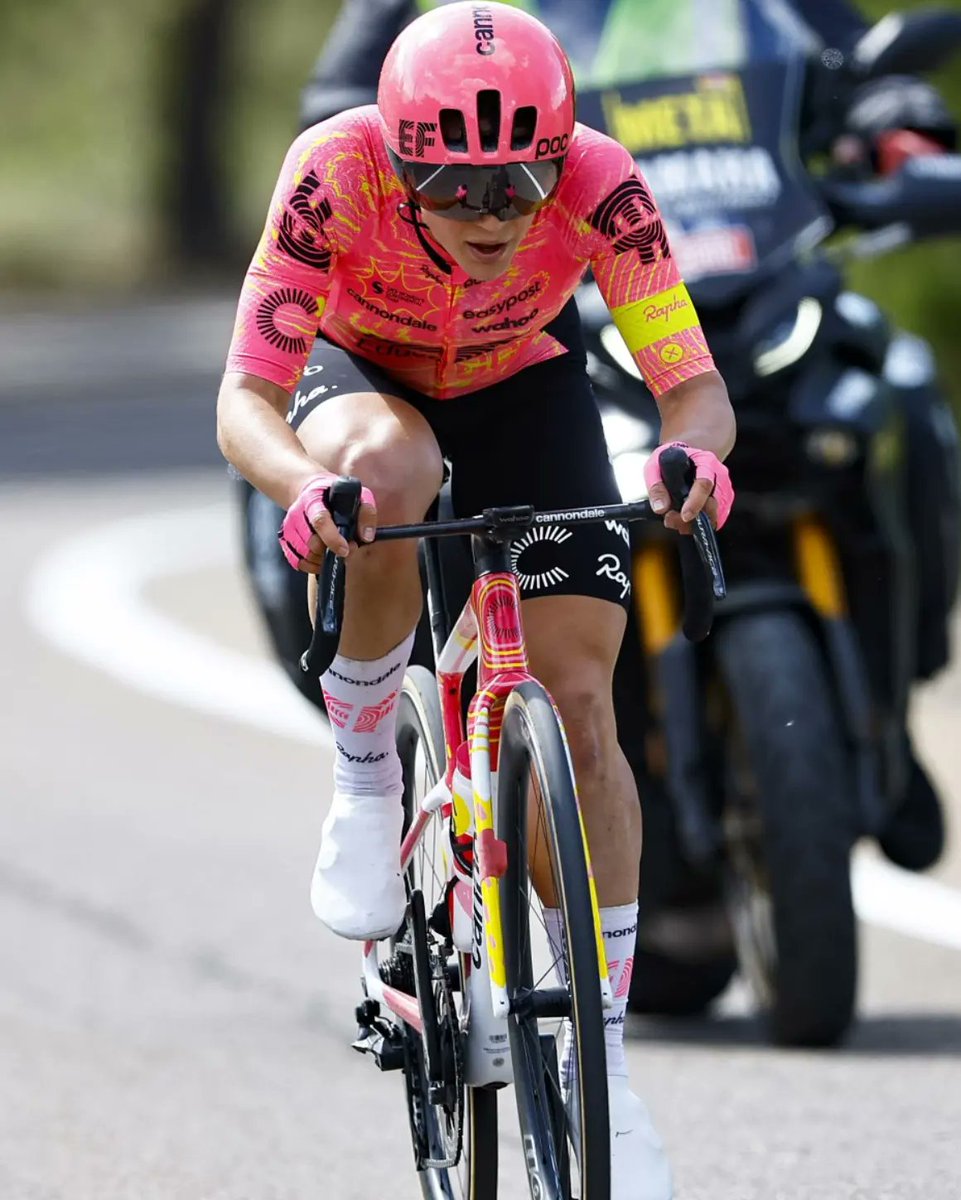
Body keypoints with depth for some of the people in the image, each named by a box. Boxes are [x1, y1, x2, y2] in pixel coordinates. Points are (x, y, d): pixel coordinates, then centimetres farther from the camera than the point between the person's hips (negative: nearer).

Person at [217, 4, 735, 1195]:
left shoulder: (598, 187, -34)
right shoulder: (336, 172, -36)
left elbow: (695, 386, -33)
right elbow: (246, 398, -37)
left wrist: (692, 453, -56)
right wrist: (300, 483, -59)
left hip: (522, 383, 1)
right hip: (362, 374, -1)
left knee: (579, 705, -11)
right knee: (385, 470, -39)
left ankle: (603, 1067, 0)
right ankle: (363, 778, -15)